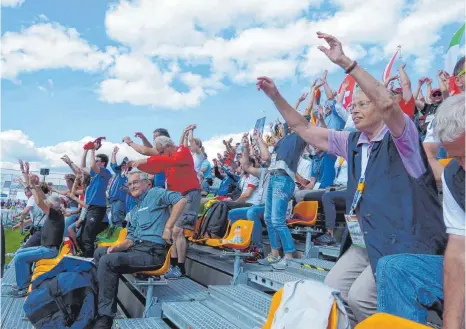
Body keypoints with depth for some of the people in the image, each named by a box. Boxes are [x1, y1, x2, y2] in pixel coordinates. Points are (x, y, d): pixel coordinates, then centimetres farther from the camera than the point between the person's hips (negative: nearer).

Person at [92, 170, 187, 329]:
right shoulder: (133, 212, 26)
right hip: (136, 249, 9)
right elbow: (131, 239, 20)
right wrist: (118, 247, -3)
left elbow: (181, 200, -16)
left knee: (107, 261, -22)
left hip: (153, 252, -9)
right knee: (99, 252, 7)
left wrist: (167, 228, -18)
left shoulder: (154, 194, 0)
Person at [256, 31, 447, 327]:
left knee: (361, 297, -20)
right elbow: (304, 129, 13)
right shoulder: (353, 143, 11)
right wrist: (275, 96, 6)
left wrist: (346, 62, -33)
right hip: (362, 244, 7)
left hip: (403, 243, -7)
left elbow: (387, 103, -30)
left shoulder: (402, 139, -8)